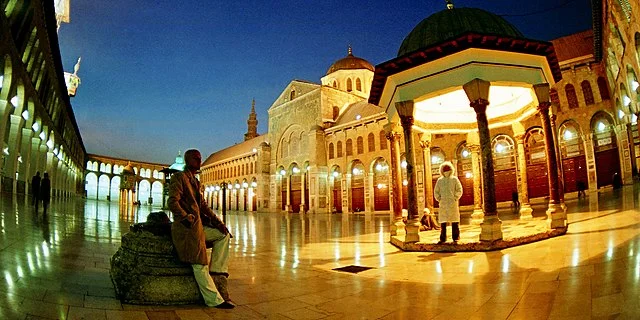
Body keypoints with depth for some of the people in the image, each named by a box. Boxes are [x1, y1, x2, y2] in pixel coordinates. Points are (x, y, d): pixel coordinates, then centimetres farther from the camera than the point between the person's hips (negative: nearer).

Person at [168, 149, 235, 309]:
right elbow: (172, 202, -18)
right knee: (200, 265, -8)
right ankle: (215, 300, -3)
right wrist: (187, 218, -28)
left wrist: (218, 221, 10)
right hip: (185, 228, -9)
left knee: (224, 234, 11)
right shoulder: (179, 177, -6)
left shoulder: (195, 181, 20)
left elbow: (203, 205, 19)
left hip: (198, 226, 9)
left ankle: (217, 273, 5)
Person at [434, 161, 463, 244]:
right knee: (443, 222, 1)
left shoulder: (454, 179, 6)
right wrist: (439, 199, 1)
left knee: (455, 221, 0)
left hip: (453, 203, -1)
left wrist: (455, 198, -8)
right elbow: (436, 192, 12)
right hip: (443, 204, 2)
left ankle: (456, 237, 6)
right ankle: (442, 238, 5)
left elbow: (459, 190, 2)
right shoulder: (439, 180, 10)